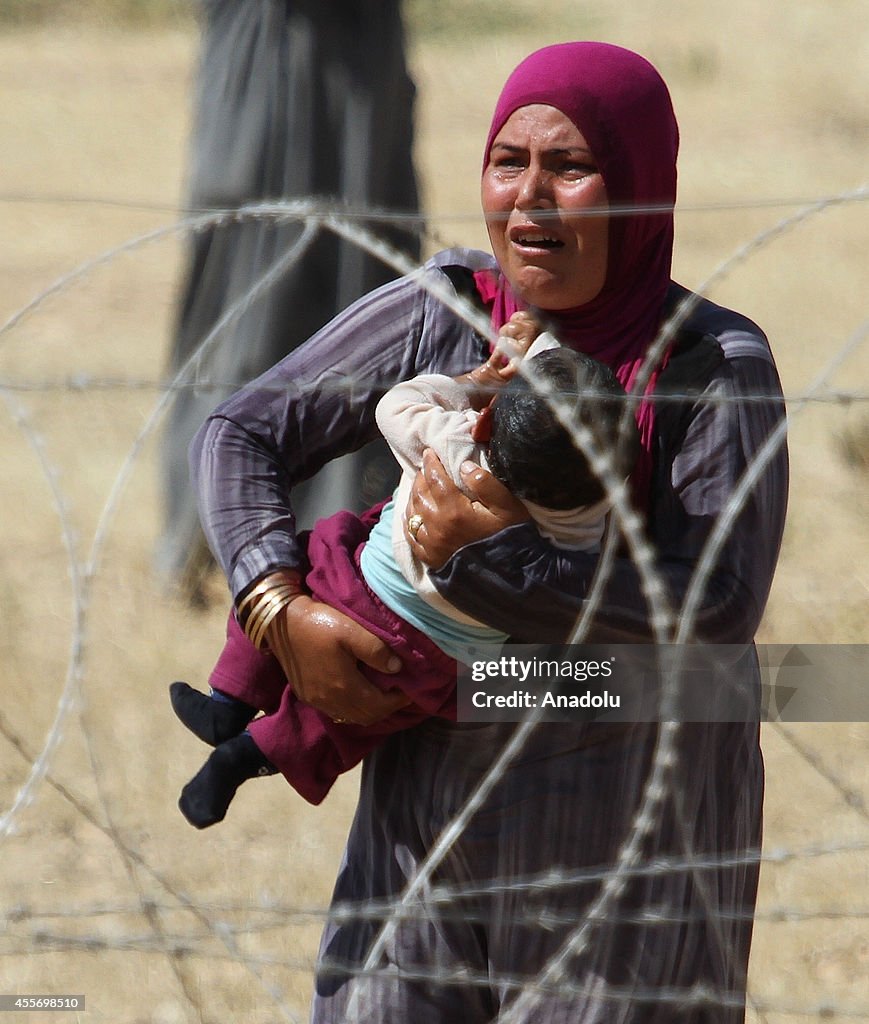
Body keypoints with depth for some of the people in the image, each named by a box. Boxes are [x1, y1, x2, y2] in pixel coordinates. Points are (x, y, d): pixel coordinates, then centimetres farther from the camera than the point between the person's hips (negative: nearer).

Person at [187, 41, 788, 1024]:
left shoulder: (716, 365, -12)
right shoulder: (441, 311, -1)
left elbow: (717, 608, -21)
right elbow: (239, 436, 4)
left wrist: (486, 563, -27)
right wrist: (285, 614, -13)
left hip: (631, 823, -4)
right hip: (437, 788, 4)